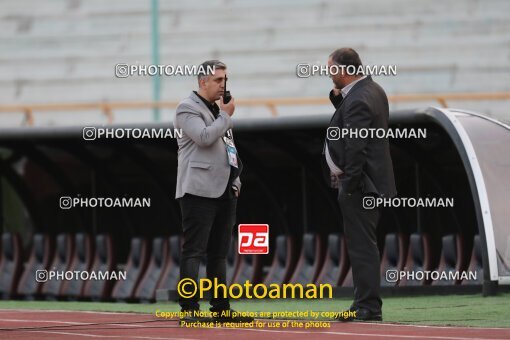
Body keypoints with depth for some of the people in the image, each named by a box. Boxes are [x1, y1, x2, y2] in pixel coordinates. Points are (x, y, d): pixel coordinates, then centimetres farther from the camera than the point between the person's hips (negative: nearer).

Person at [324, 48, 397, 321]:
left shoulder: (357, 101, -20)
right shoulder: (373, 90, 12)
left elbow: (356, 147, -23)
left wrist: (349, 185, -19)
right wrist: (338, 98, 3)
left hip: (359, 185, -11)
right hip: (372, 182, 11)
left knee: (362, 246, -7)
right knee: (363, 245, 15)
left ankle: (368, 307, -6)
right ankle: (368, 304, 19)